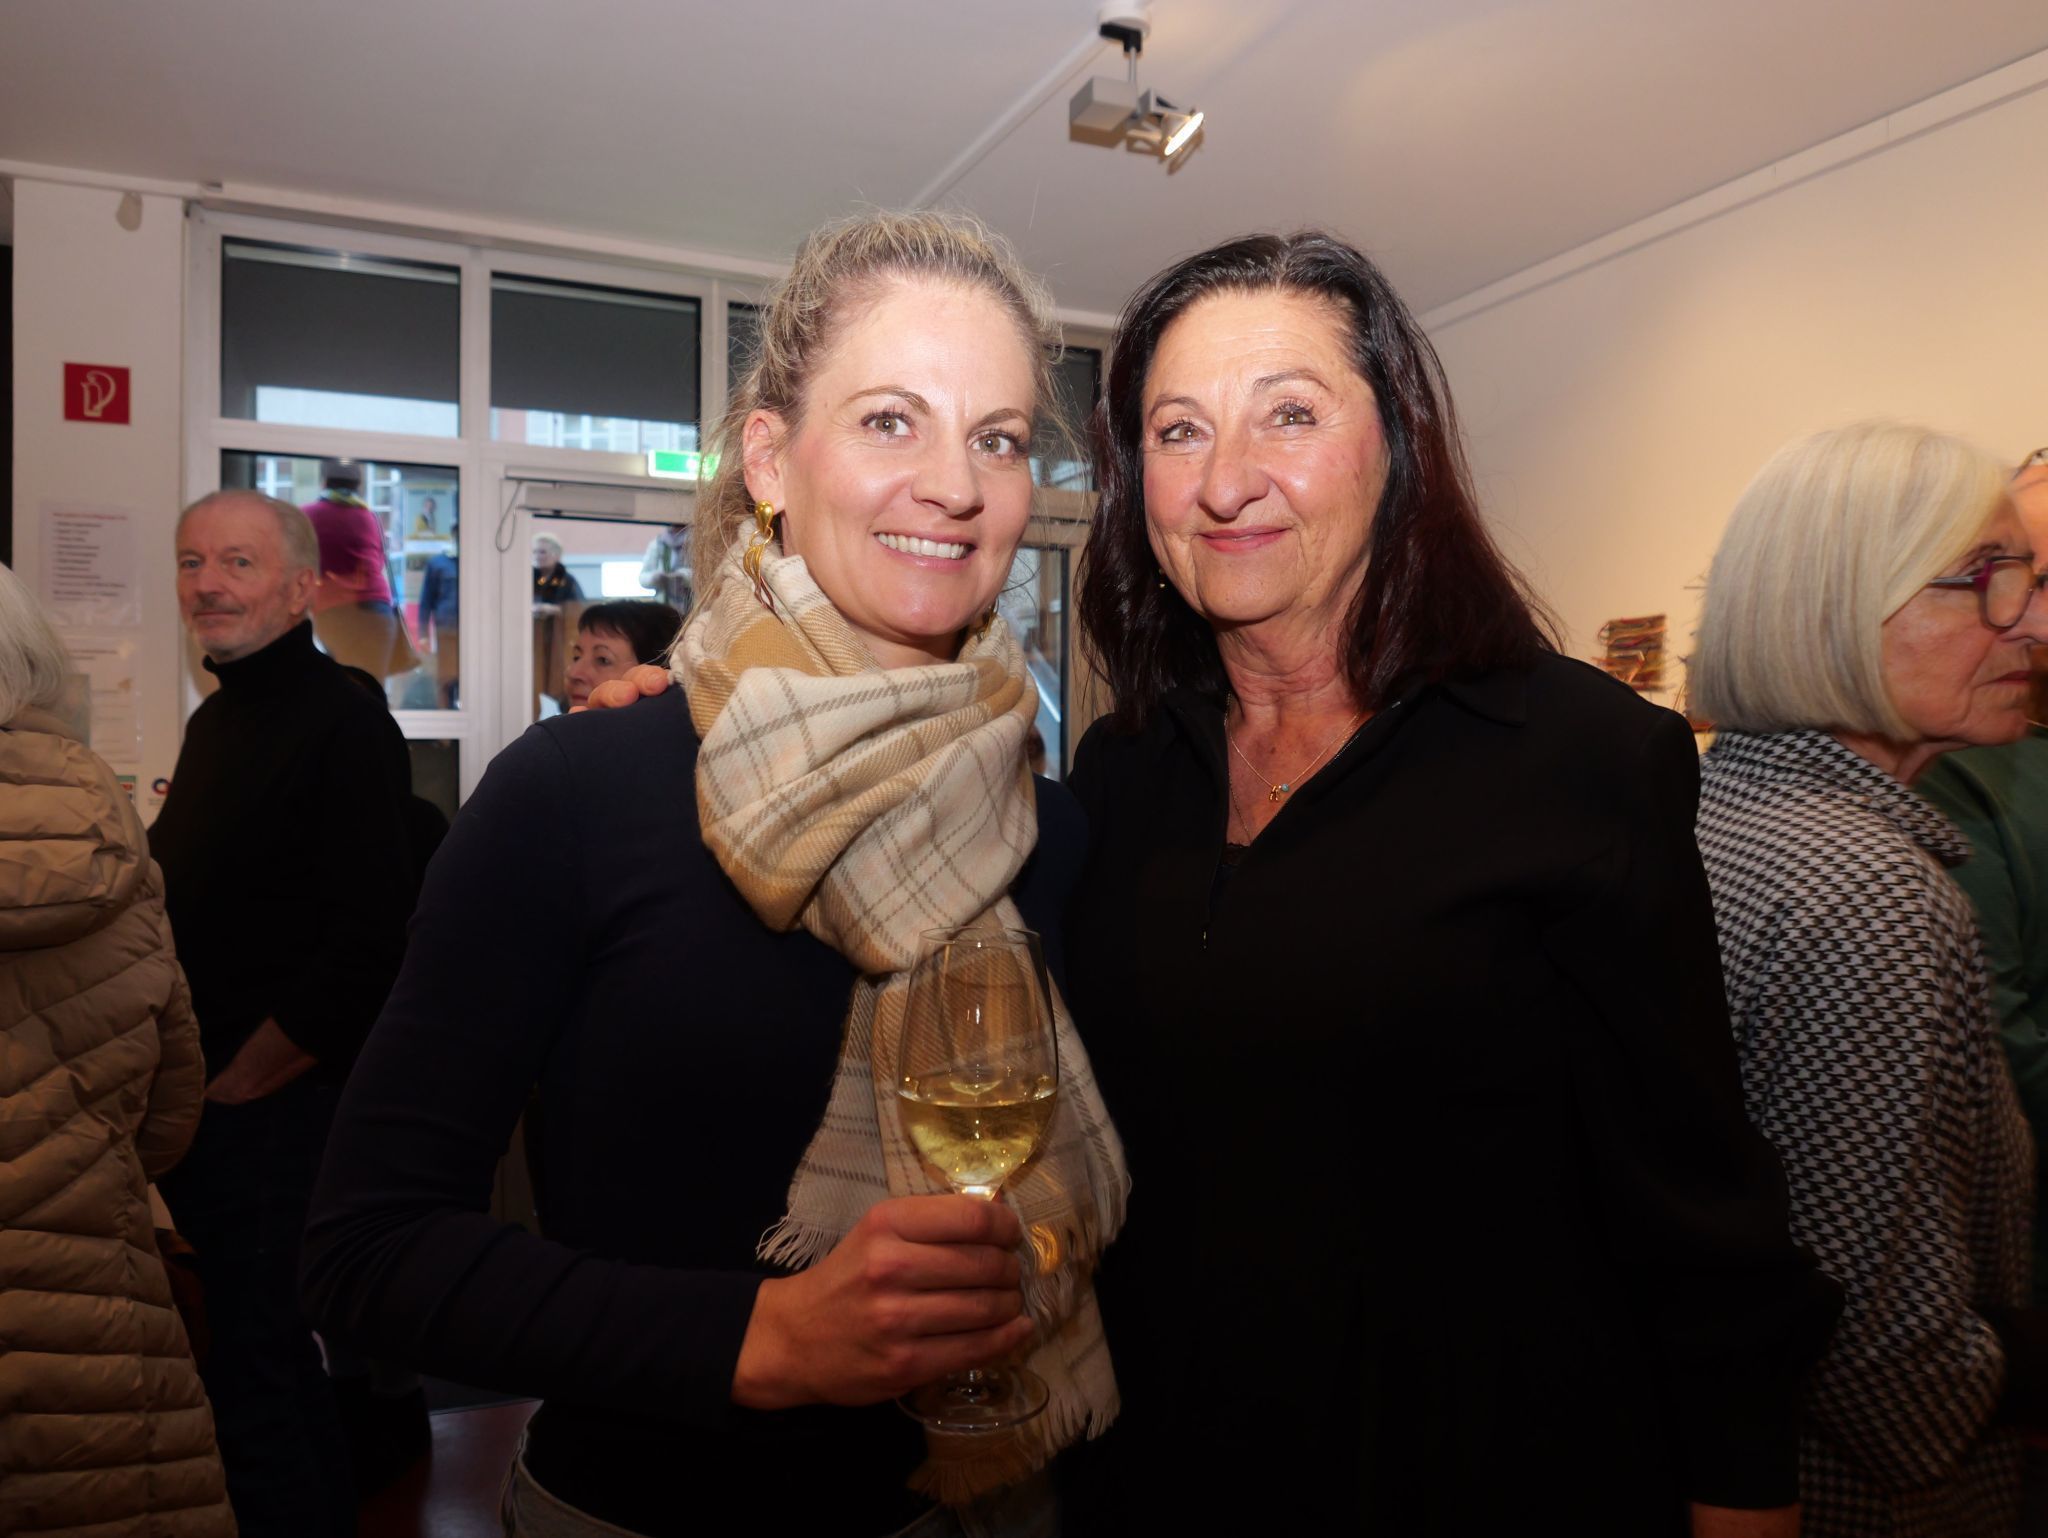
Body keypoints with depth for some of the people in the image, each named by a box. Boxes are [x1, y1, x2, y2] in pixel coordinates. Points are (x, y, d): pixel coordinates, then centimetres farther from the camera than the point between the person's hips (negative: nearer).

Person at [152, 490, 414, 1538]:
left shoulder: (343, 725, -15)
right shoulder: (214, 720, 14)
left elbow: (366, 950, -22)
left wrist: (228, 1087, -14)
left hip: (273, 1110, -9)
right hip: (204, 1109, 9)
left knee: (252, 1365, 0)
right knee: (270, 1349, 19)